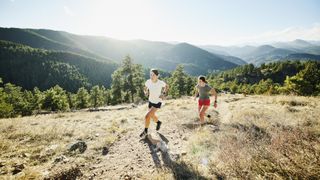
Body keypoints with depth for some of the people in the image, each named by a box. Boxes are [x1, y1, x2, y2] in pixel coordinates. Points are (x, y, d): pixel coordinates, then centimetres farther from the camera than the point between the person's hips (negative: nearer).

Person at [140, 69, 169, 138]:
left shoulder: (161, 83, -24)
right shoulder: (148, 81, -15)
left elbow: (167, 86, -1)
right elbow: (145, 89, 4)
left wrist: (164, 94, -12)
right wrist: (146, 92, -17)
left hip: (157, 103, -5)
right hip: (151, 101, 5)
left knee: (147, 116, -15)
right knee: (152, 116, 23)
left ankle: (145, 131, 8)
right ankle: (158, 122, 56)